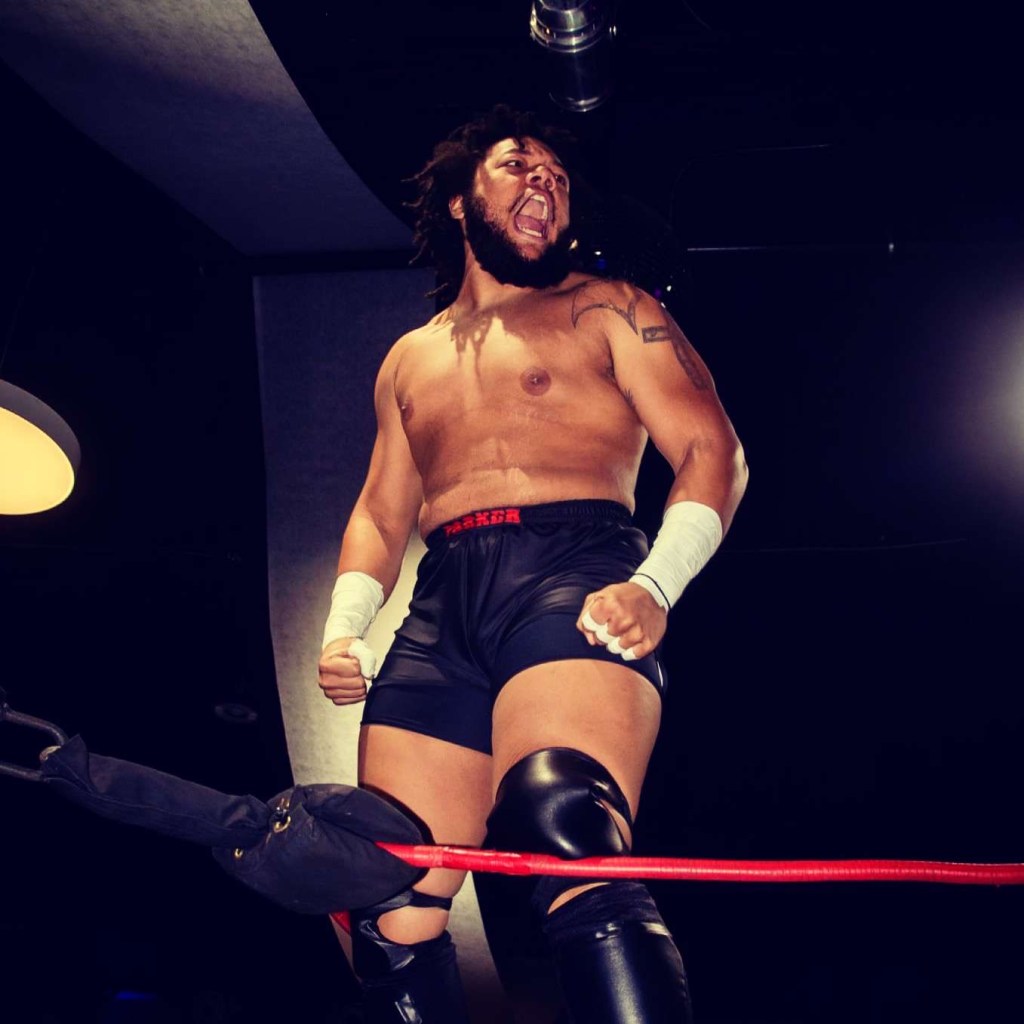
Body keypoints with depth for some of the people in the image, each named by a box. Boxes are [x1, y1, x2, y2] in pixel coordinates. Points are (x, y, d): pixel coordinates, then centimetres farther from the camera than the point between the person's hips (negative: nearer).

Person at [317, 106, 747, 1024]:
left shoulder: (607, 310, 17)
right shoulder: (410, 359, 30)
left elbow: (712, 451, 5)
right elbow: (380, 514, 31)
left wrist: (655, 586, -13)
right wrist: (345, 629, 10)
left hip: (572, 575, -4)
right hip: (441, 612, 5)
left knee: (566, 831, -35)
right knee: (391, 922, -7)